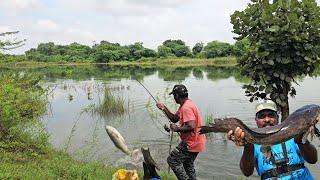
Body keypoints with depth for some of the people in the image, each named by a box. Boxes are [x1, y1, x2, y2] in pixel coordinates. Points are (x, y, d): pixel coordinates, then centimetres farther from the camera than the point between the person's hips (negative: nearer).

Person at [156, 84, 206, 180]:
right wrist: (164, 109, 5)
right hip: (196, 142, 10)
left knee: (172, 160, -3)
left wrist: (177, 129, -20)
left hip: (191, 143, -10)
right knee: (188, 164, 23)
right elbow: (174, 118, 17)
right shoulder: (185, 105, 11)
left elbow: (191, 127, -33)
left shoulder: (186, 108, -23)